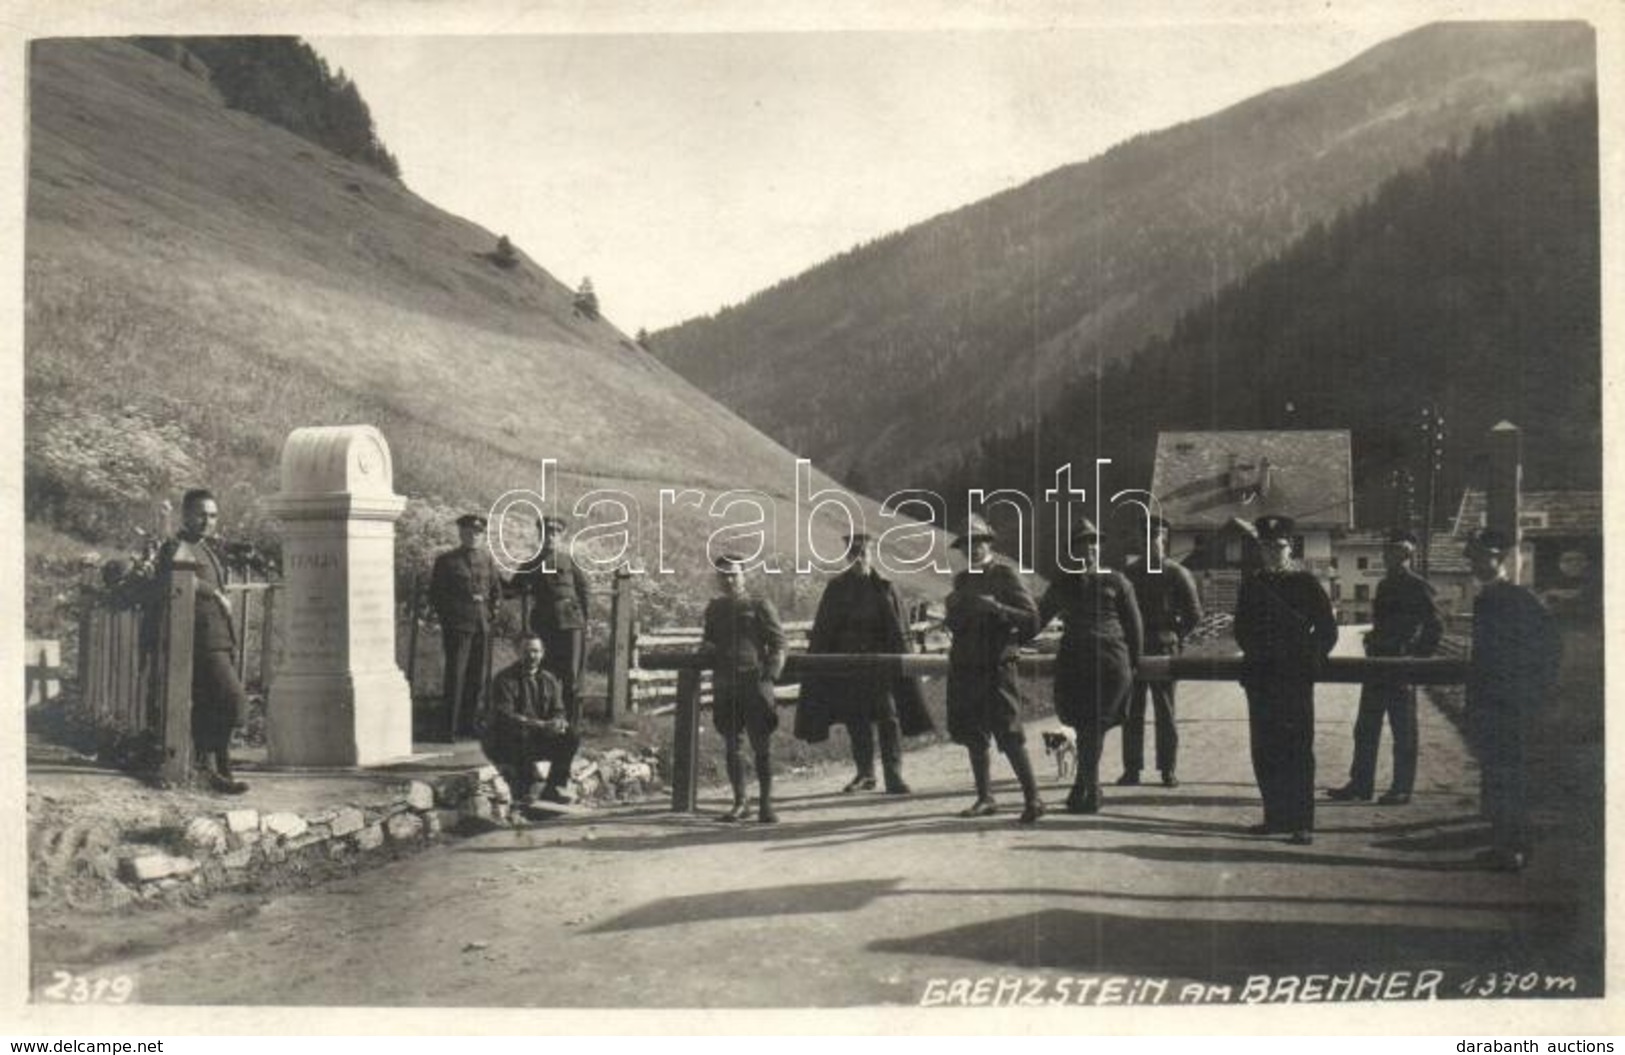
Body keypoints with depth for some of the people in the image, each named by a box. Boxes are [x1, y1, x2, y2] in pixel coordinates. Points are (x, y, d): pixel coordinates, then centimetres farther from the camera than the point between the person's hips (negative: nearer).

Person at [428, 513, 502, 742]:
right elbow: (435, 595, 2)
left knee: (477, 679, 7)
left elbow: (496, 590, 20)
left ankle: (469, 725, 16)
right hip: (457, 626, -5)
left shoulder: (487, 559, 13)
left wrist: (491, 612, 8)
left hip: (482, 626, 5)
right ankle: (448, 729, -4)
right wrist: (448, 617, -5)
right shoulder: (446, 561, 0)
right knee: (455, 677, -8)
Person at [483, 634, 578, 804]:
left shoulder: (549, 681, 8)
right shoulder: (504, 679, -11)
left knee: (572, 736, -14)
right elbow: (504, 716, -22)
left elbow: (558, 712, 4)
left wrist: (560, 723, -23)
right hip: (502, 744, -6)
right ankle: (522, 790, -24)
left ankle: (553, 788, -6)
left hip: (537, 740, 6)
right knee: (522, 733, -37)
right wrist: (539, 724, -34)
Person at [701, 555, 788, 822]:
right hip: (724, 687, 4)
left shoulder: (760, 606, 2)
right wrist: (706, 648, 6)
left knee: (761, 745, -3)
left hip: (754, 683, -4)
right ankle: (740, 803, 17)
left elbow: (778, 643, 0)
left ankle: (766, 805, 5)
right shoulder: (714, 609, 15)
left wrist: (770, 675, -12)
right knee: (730, 745, 6)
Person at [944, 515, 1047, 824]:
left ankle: (1032, 799, -5)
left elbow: (1031, 617, -10)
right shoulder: (962, 580, 15)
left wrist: (997, 607, -23)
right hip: (965, 668, 7)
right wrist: (954, 611, -1)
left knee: (1009, 736, -11)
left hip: (997, 668, -6)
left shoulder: (1005, 575, -3)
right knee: (974, 737, 10)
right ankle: (985, 799, 20)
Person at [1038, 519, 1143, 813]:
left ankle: (1082, 789, -3)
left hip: (1109, 659, -3)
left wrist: (1133, 664, 8)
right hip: (1073, 661, 3)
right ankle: (1092, 790, 21)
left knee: (1092, 726, -9)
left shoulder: (1116, 581, 5)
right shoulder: (1062, 583, 14)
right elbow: (1040, 617, 21)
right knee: (1085, 726, 6)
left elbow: (1133, 624, 9)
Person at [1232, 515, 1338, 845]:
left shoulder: (1305, 583, 0)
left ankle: (1302, 824, -2)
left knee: (1297, 750, -4)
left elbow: (1327, 629, 2)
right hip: (1261, 678, 4)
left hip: (1296, 678, -4)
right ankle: (1276, 816, 16)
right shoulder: (1251, 585, 11)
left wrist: (1310, 661, -3)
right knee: (1264, 750, 6)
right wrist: (1254, 655, 7)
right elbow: (1242, 629, 19)